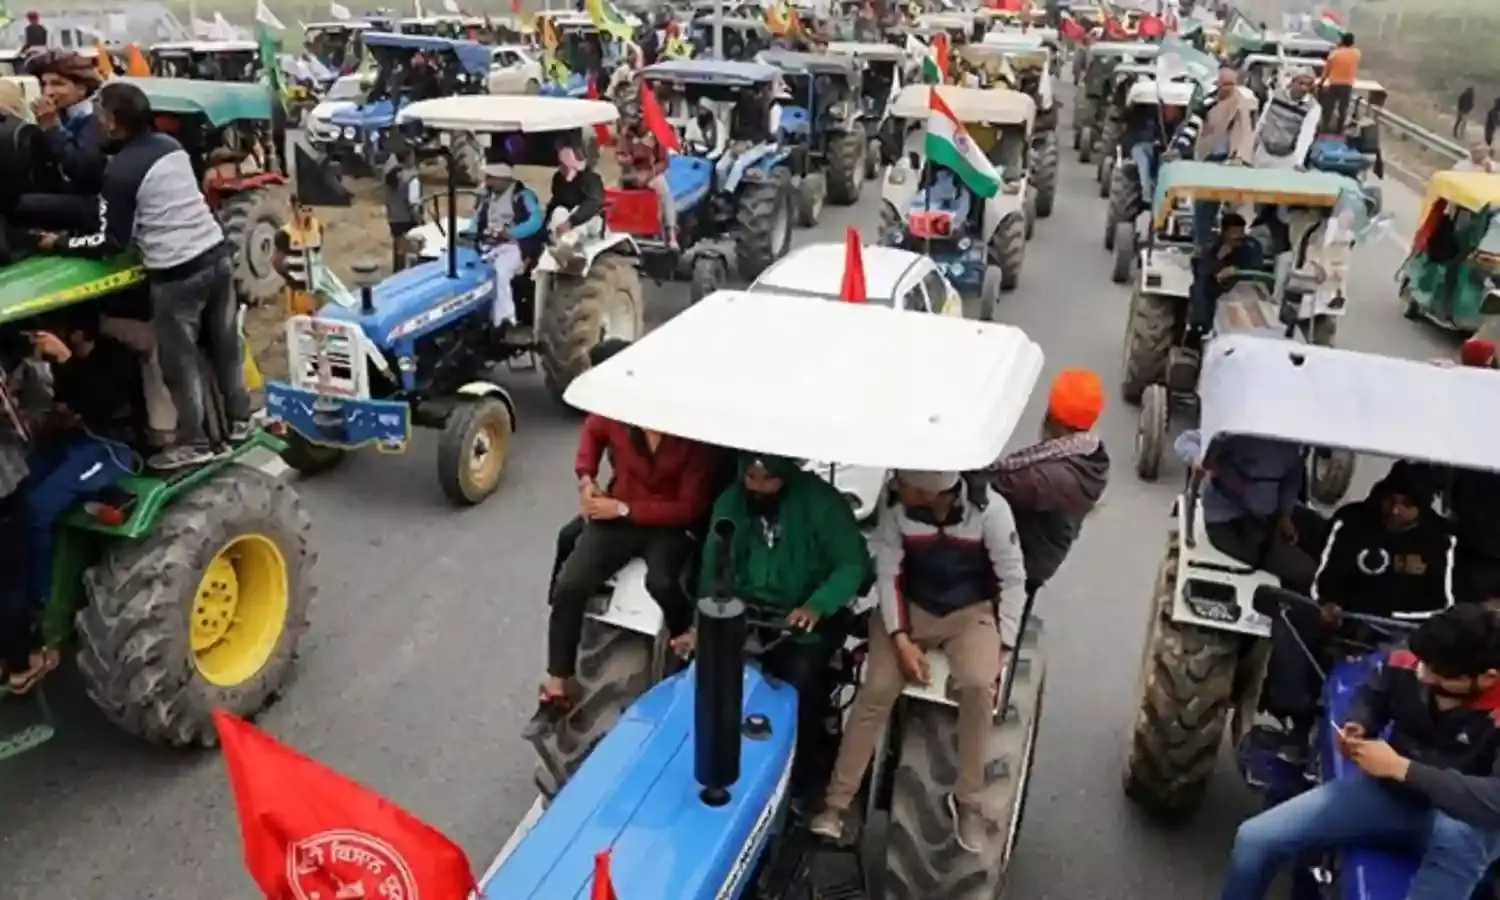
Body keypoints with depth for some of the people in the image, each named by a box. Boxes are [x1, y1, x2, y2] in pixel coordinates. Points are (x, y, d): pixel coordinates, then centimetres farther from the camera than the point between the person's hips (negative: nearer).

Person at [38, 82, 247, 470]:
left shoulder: (120, 171, -13)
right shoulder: (171, 145, 8)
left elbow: (112, 243, -10)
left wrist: (60, 243, 5)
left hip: (177, 273, -7)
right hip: (217, 253, 7)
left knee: (180, 361, 6)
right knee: (225, 344, 18)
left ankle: (194, 443, 16)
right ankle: (239, 419, 30)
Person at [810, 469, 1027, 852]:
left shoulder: (990, 509, -19)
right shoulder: (896, 508, -15)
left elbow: (1013, 578, -10)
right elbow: (887, 573, -9)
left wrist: (1004, 645, -12)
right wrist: (900, 638, -18)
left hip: (971, 611, -1)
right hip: (910, 608, 2)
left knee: (979, 686, -29)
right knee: (876, 689, -18)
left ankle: (968, 799, -7)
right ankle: (837, 801, -6)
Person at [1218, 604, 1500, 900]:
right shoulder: (1406, 662, -13)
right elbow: (1371, 697, 11)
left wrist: (1402, 768, -33)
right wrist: (1356, 726, -11)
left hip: (1463, 820, -4)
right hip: (1386, 791, 4)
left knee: (1458, 835, -45)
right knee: (1254, 839, -11)